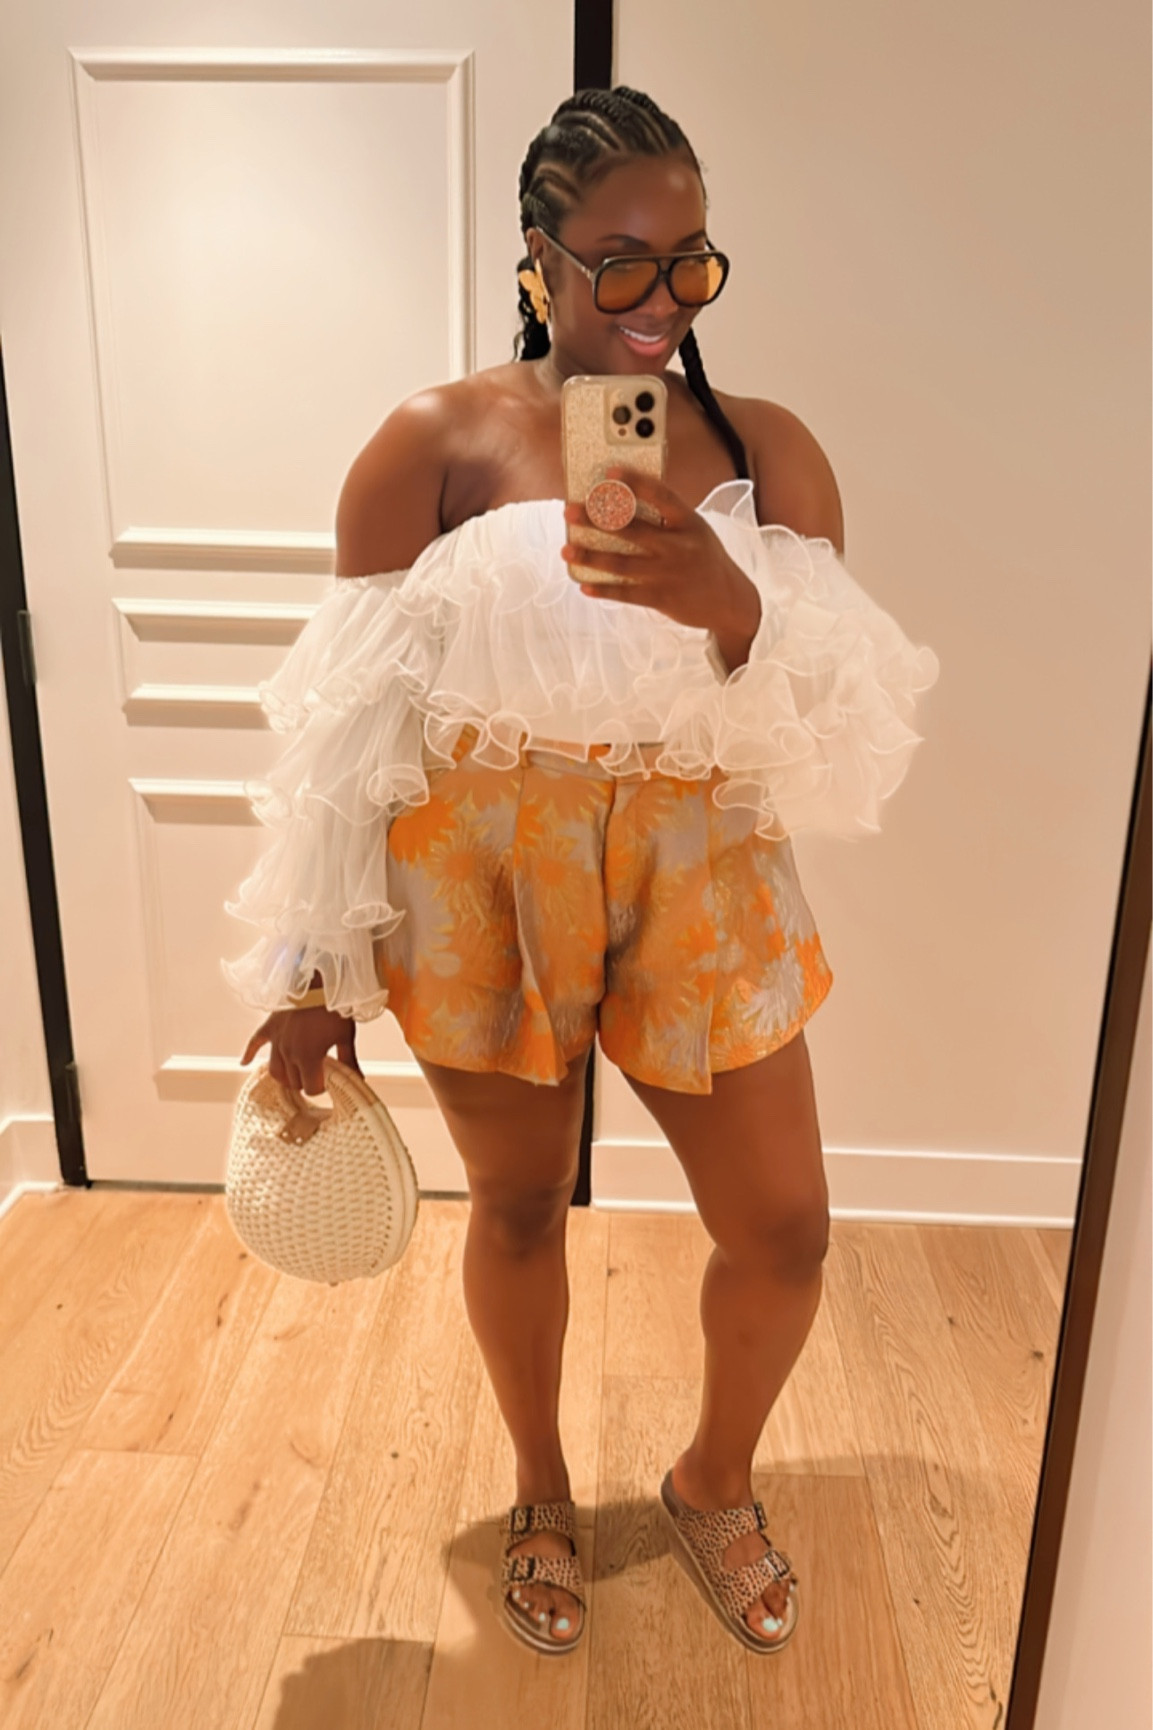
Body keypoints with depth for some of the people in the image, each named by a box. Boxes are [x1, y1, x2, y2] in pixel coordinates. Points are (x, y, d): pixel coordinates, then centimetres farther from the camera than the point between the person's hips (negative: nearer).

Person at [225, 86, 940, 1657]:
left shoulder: (766, 451, 1)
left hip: (699, 886, 3)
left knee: (784, 1229, 8)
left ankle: (715, 1481, 42)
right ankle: (544, 1492, 46)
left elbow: (840, 734, -5)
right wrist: (317, 971, -3)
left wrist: (732, 610, -27)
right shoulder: (435, 445, -6)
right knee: (518, 1207, 15)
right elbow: (349, 727, -4)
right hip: (480, 889, -2)